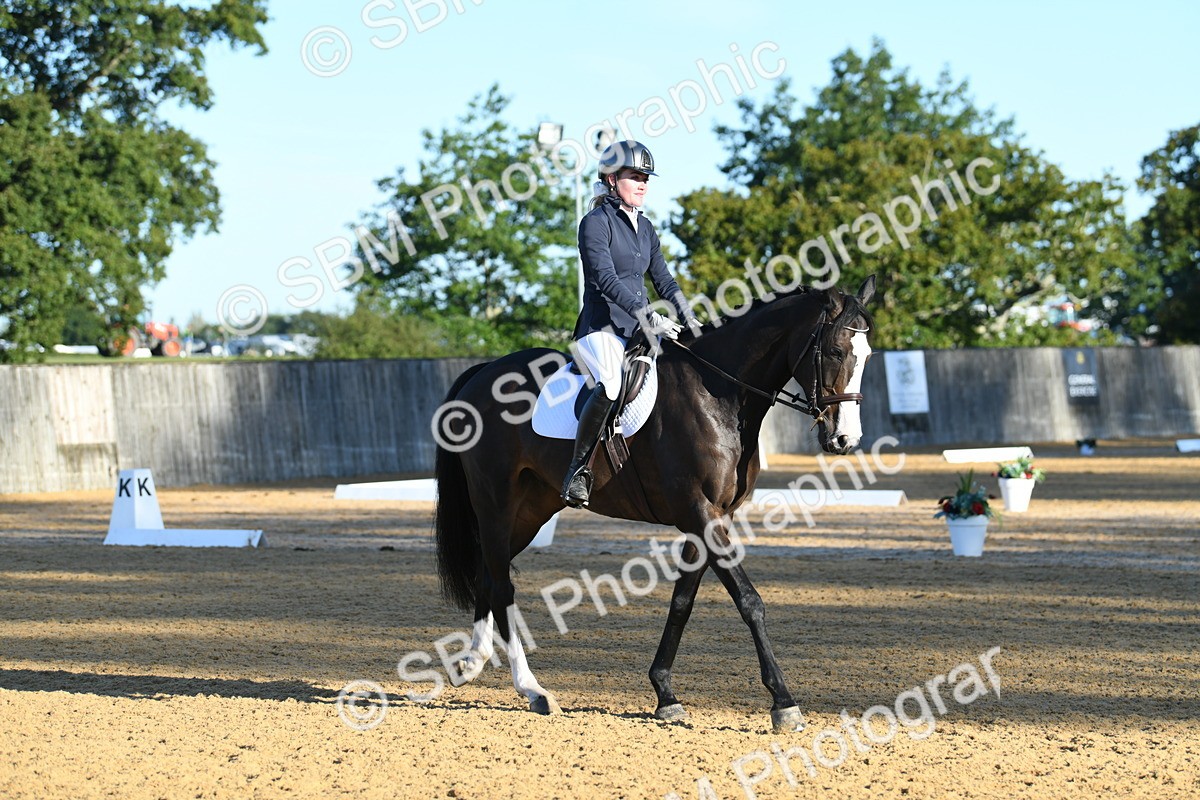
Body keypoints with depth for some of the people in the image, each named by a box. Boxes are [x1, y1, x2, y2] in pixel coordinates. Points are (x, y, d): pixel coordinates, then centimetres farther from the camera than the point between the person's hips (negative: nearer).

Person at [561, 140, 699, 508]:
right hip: (602, 328, -8)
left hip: (639, 329, 8)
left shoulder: (644, 228, 17)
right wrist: (647, 316, -27)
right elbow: (605, 278, -18)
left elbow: (663, 279, 19)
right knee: (612, 385, -36)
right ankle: (578, 468, -24)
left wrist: (689, 319, 2)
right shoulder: (596, 222, -6)